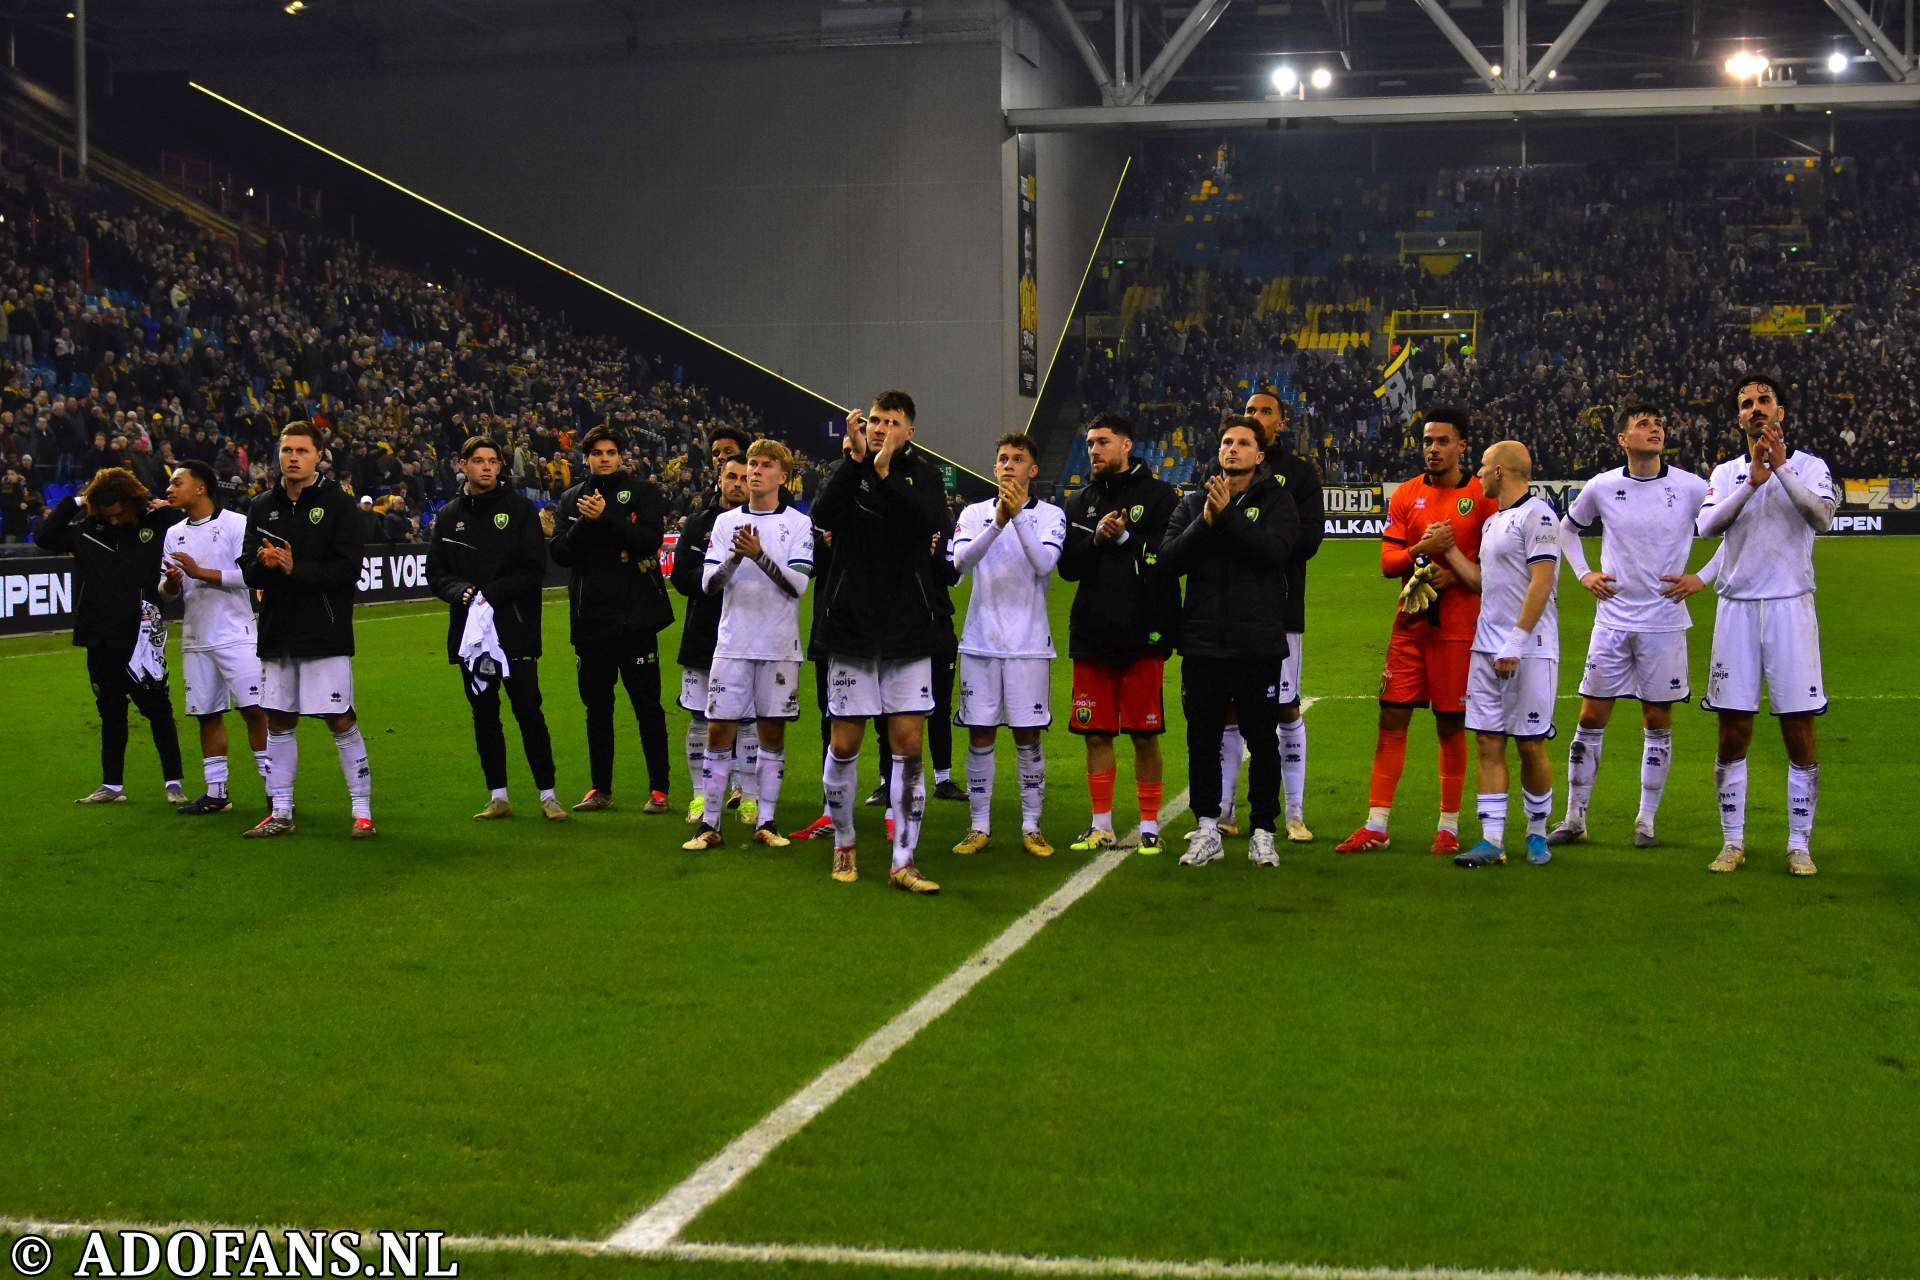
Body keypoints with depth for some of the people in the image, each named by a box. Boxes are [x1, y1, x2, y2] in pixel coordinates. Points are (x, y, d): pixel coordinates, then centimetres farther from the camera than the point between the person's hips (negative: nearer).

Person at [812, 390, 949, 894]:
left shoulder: (923, 473, 4)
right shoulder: (847, 469, 4)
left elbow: (932, 523, -16)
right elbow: (823, 516, -15)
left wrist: (885, 472, -24)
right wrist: (854, 459, -23)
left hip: (908, 632, 0)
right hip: (851, 627, 0)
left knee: (908, 744, -3)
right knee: (843, 744, 5)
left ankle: (903, 862, 1)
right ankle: (843, 844, 25)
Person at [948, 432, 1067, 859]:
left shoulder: (1050, 515, 2)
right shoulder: (974, 514, 6)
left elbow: (1044, 563, -15)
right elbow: (960, 562, -11)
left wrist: (1019, 516, -25)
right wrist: (998, 522, -24)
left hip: (1029, 643, -1)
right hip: (980, 642, 2)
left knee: (1027, 736, 2)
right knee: (980, 735, 4)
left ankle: (1031, 827, 10)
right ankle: (979, 827, 11)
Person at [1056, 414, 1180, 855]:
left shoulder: (1158, 496, 1)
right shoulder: (1080, 503, 15)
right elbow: (1068, 566, 5)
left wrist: (1124, 538, -12)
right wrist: (1098, 538, -10)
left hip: (1141, 636, -4)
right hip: (1091, 635, 4)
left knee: (1145, 735, 0)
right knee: (1096, 733, 6)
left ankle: (1149, 824, 9)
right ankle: (1101, 824, 15)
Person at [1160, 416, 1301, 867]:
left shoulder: (1275, 500, 2)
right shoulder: (1192, 504, 11)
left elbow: (1276, 550, -16)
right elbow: (1168, 560, -2)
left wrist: (1228, 515, -18)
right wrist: (1205, 522, -14)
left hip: (1259, 644, -2)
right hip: (1202, 643, 3)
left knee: (1263, 740, 3)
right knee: (1203, 740, 6)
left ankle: (1262, 832, 11)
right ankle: (1207, 832, 15)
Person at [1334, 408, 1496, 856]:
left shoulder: (1482, 496, -1)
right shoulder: (1405, 495, 8)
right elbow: (1387, 562, 3)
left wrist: (1454, 574, -16)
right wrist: (1422, 548, -15)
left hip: (1457, 627, -3)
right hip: (1409, 624, 3)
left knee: (1451, 726, 3)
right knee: (1391, 719, 0)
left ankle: (1449, 827, 14)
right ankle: (1375, 827, 4)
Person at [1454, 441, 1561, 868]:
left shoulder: (1536, 515, -10)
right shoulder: (1492, 522, 18)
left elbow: (1541, 583, -17)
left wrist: (1515, 643, -21)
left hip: (1528, 650, -8)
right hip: (1488, 648, 8)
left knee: (1530, 745, 0)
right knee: (1488, 742, 3)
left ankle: (1537, 834, 14)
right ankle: (1492, 840, 4)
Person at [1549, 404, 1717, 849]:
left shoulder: (1691, 488, -5)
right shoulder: (1601, 488, 0)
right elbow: (1568, 528, 19)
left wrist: (1702, 578, -2)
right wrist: (1584, 574, 7)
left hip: (1664, 622, -1)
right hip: (1612, 619, 1)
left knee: (1657, 721, 4)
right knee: (1591, 717, 2)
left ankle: (1647, 820, 15)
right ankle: (1574, 818, 11)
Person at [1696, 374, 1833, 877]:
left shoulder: (1808, 467, 5)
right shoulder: (1726, 473, 11)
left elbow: (1821, 517, -14)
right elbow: (1708, 525, -6)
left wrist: (1782, 467, -23)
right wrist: (1753, 480, -17)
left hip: (1790, 605, -2)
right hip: (1737, 607, 2)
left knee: (1799, 731, -2)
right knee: (1733, 735, 3)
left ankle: (1800, 844, 6)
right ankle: (1733, 841, 11)